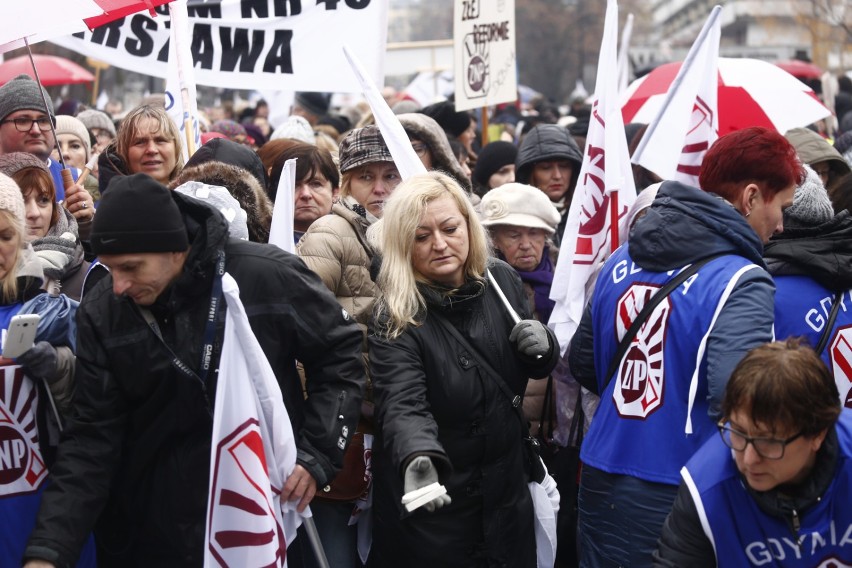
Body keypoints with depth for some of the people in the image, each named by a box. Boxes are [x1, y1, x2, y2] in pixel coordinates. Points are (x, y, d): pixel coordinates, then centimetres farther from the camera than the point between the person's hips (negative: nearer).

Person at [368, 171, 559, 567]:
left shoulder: (502, 281, -4)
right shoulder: (395, 320, -19)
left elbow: (537, 369, 9)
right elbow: (403, 406, -33)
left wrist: (543, 346, -14)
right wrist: (419, 458, -54)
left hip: (506, 489, 5)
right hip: (433, 502, -5)